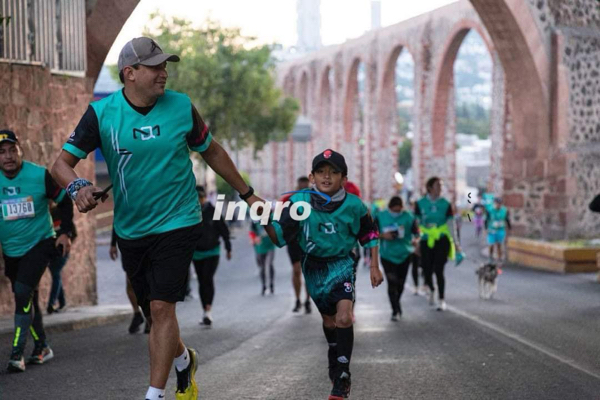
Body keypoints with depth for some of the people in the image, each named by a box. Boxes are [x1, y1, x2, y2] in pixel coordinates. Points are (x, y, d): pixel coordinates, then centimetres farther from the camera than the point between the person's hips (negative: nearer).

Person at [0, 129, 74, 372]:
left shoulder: (40, 176, -13)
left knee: (23, 292, -18)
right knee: (28, 299, 12)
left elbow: (64, 201, 0)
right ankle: (41, 348, 27)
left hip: (40, 243, -4)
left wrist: (66, 233, -4)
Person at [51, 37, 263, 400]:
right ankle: (184, 360, 44)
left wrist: (247, 194, 16)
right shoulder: (101, 113, -8)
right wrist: (78, 187, -32)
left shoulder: (181, 107, -5)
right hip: (131, 230, 2)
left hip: (178, 223, -2)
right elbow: (63, 162, -9)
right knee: (154, 313, 13)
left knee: (162, 308, -14)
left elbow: (211, 151, 10)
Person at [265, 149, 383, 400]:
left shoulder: (353, 205, -13)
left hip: (341, 265, -2)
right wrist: (266, 221, -37)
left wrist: (374, 267, 4)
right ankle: (335, 365, 41)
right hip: (313, 267, 2)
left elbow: (369, 235, 4)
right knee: (329, 321, 17)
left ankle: (341, 377, -9)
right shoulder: (300, 203, -15)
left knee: (343, 318, -20)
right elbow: (280, 237, -18)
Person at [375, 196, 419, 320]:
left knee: (400, 283, 10)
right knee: (392, 282, -12)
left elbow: (416, 232, 2)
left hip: (405, 254, 1)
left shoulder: (409, 217, -3)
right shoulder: (381, 217, -3)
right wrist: (383, 235, -17)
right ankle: (395, 310, -4)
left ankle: (396, 305, 36)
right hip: (387, 255, -1)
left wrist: (416, 239, -20)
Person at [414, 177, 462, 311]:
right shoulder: (420, 204, 1)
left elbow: (451, 224, 2)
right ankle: (432, 290, 35)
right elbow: (416, 223, 4)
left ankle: (441, 300, 6)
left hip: (442, 241, -1)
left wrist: (455, 242, -1)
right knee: (427, 270, 2)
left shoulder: (445, 204, 1)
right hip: (426, 241, 1)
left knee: (439, 270, -8)